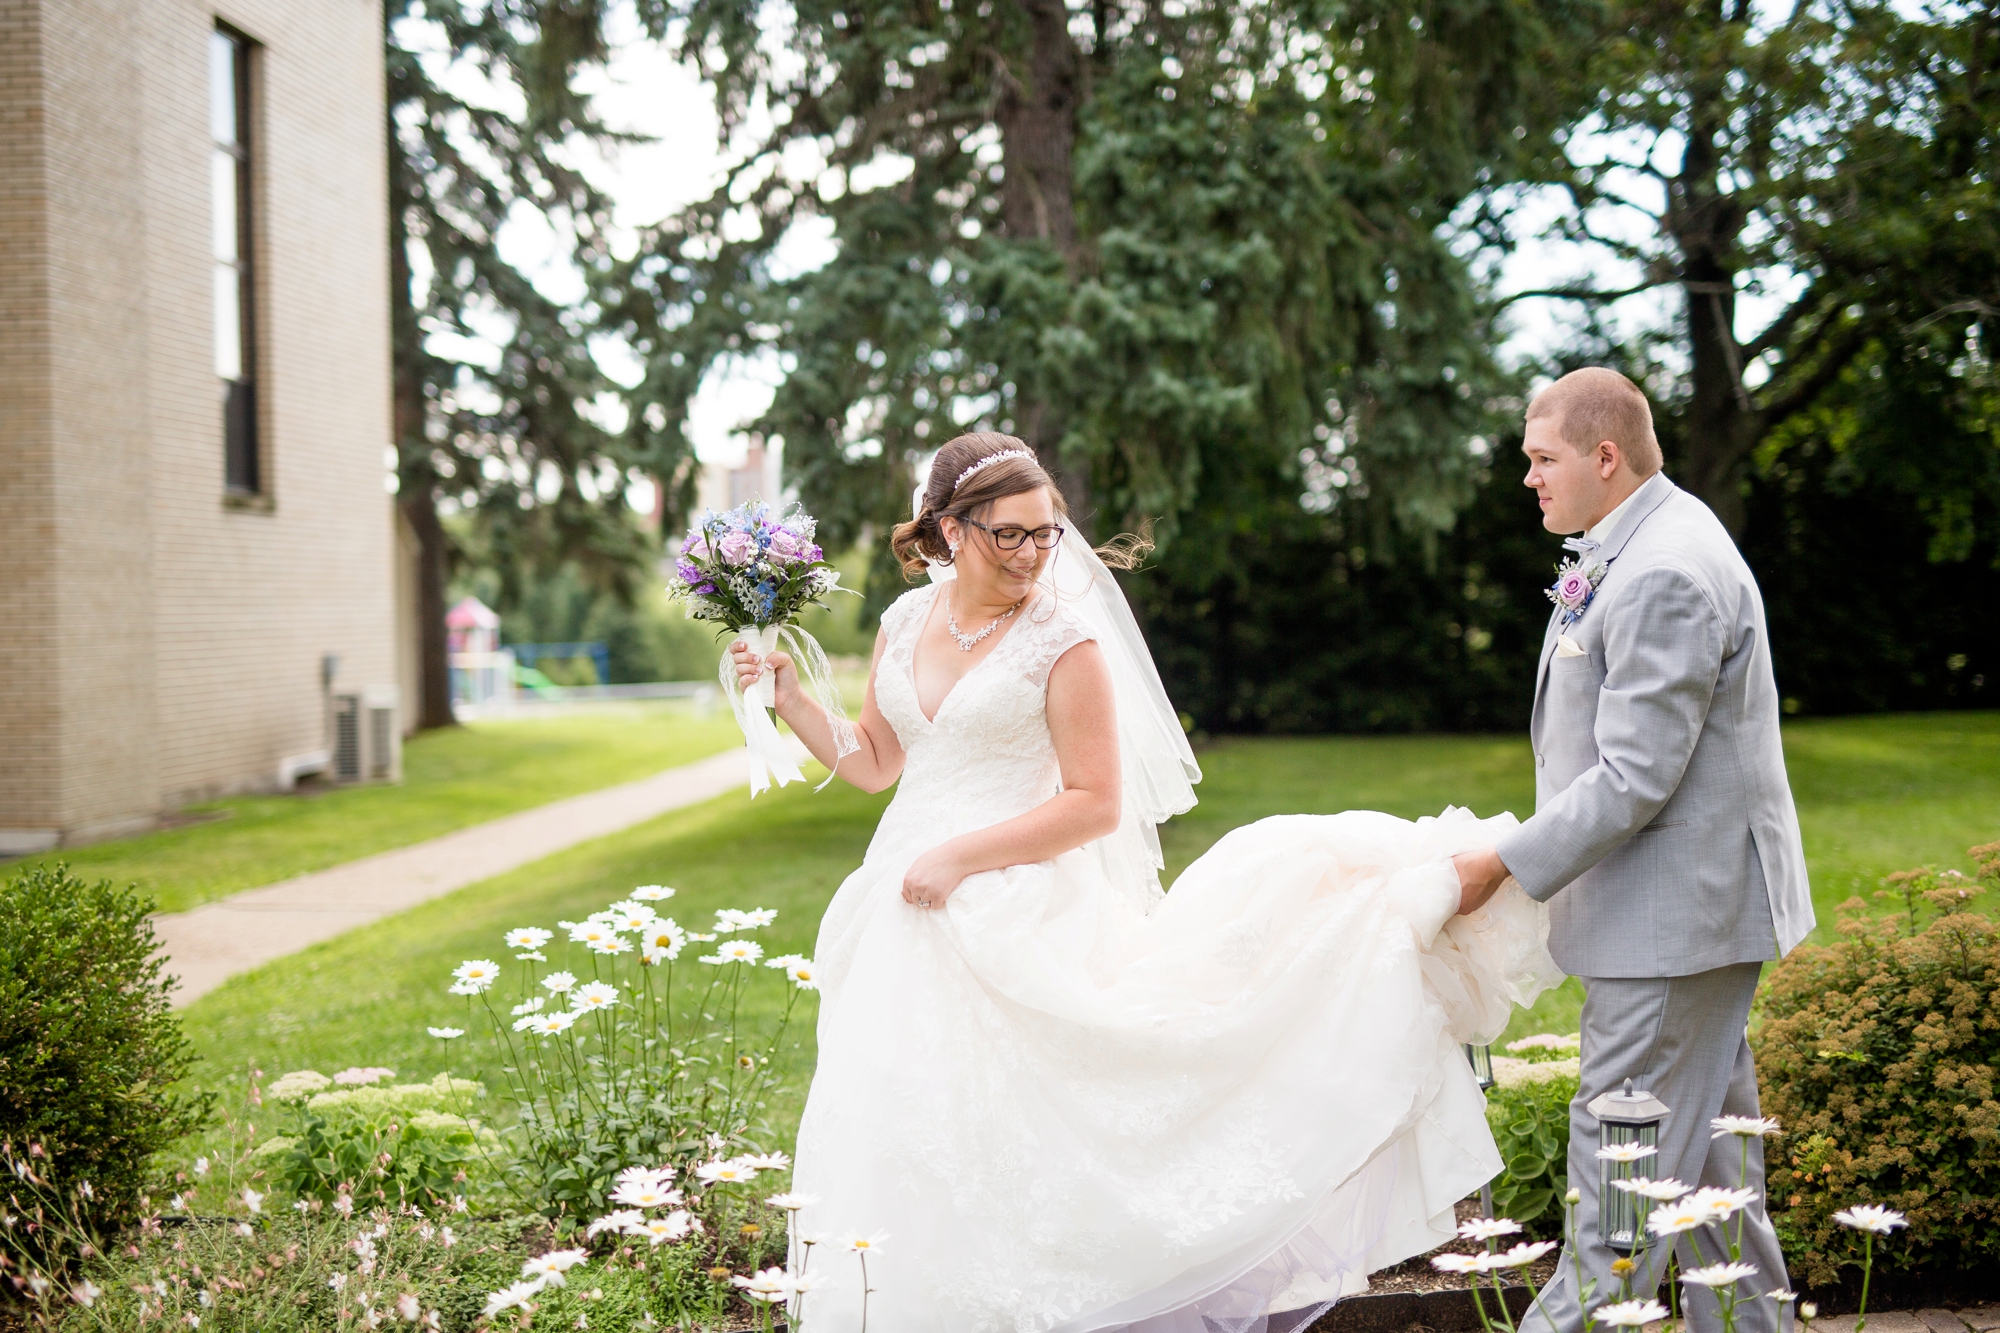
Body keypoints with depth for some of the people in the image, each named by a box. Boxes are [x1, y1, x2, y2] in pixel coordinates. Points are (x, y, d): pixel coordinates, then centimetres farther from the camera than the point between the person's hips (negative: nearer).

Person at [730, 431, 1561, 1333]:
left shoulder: (1064, 638, -10)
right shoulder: (906, 622, 7)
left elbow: (1094, 804, -12)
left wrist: (961, 856, -15)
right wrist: (790, 700, 5)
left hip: (1018, 919, -6)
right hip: (911, 913, 6)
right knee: (912, 1135, 9)